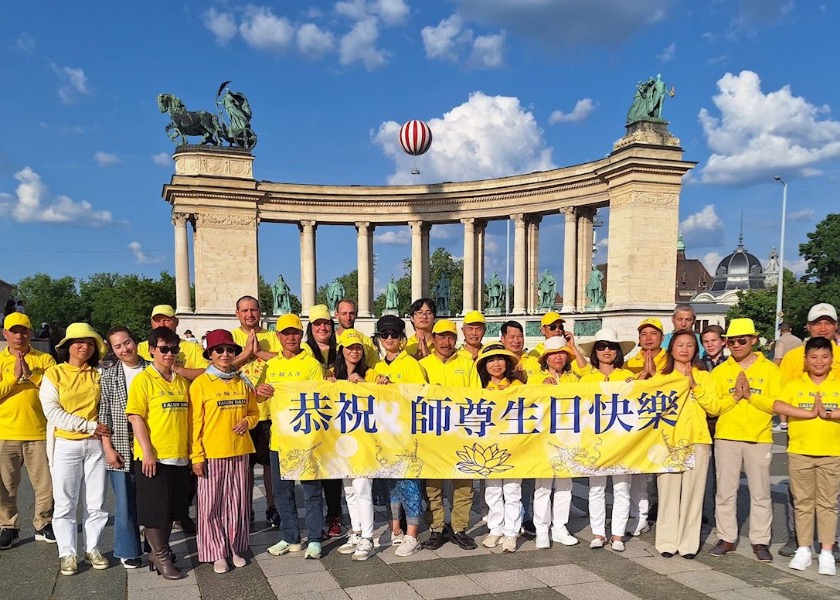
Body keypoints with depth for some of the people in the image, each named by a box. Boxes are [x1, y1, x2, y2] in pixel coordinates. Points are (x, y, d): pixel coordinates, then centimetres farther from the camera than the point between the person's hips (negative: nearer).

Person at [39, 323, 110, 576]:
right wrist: (90, 426, -14)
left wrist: (102, 432, -10)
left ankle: (92, 548, 20)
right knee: (65, 503, 3)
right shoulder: (53, 374, -1)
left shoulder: (97, 375, 7)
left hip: (95, 445, 2)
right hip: (65, 446, -2)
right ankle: (67, 553, 14)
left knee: (96, 502, 7)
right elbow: (52, 412, -9)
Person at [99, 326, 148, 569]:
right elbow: (104, 413, 1)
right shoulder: (110, 374, 2)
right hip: (121, 448, -1)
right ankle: (129, 551, 19)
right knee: (125, 501, 5)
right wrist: (108, 448, -6)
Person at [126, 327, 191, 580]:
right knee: (155, 509, 3)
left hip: (179, 456, 6)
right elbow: (135, 417, -11)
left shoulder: (182, 381, 10)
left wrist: (191, 451, 11)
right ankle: (162, 558, 16)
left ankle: (158, 552, 28)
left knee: (172, 509, 13)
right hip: (153, 457, -6)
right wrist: (147, 452, -17)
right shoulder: (143, 379, -7)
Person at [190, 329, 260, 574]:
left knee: (238, 503, 10)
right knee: (212, 505, 3)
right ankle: (217, 553, 15)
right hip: (211, 453, -3)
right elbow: (195, 422, -5)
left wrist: (247, 422, -6)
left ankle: (235, 549, 23)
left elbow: (254, 412, 17)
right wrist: (196, 455, -8)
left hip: (239, 452, 4)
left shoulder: (243, 382, 8)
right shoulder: (200, 383, -4)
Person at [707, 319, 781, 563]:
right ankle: (726, 538, 15)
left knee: (760, 492, 4)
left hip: (759, 438, -1)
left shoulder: (770, 369, 3)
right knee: (725, 491, 5)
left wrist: (750, 395, -15)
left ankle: (760, 541, 14)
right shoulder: (720, 371, 7)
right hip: (726, 438, 1)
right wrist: (734, 396, -13)